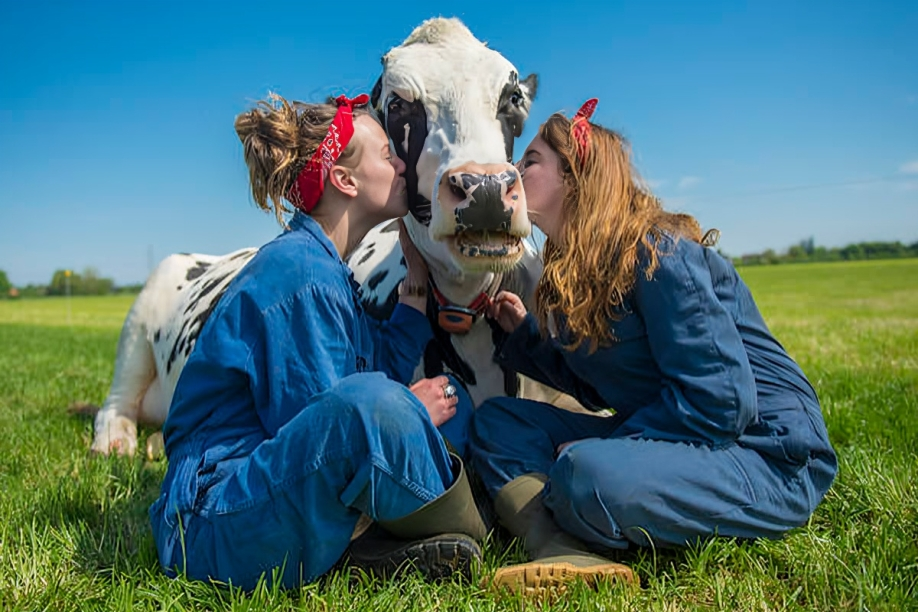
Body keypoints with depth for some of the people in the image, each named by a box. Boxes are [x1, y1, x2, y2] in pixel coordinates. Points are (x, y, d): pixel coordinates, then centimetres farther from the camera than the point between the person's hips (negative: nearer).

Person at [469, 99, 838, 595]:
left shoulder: (657, 253, -18)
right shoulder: (571, 271, 8)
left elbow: (718, 400, -23)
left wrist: (598, 448, -18)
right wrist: (523, 332, 5)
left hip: (767, 459, -9)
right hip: (665, 439, 9)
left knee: (589, 473, -37)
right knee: (496, 419, -2)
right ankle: (563, 552, -26)